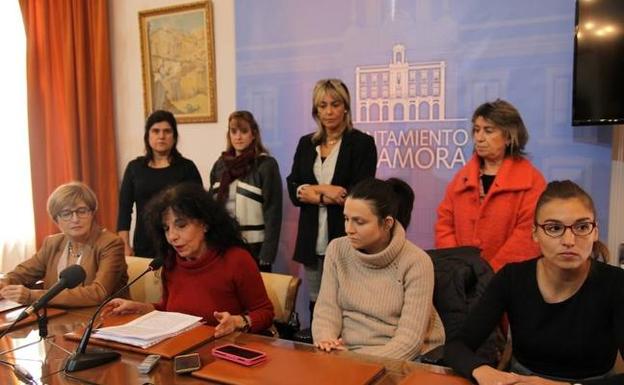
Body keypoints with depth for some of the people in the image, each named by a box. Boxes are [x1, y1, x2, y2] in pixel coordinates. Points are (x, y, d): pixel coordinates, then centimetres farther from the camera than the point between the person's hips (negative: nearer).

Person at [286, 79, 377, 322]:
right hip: (313, 242, 4)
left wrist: (315, 190, -8)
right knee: (316, 307, 11)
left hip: (347, 241, -4)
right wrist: (329, 194, -11)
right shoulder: (306, 144, 12)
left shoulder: (362, 143, -2)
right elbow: (293, 190, 4)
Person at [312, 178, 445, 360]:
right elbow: (326, 308, -2)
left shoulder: (416, 262, -13)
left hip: (402, 359, -3)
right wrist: (325, 339, -22)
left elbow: (409, 339, -16)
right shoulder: (337, 249, 0)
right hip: (346, 353, 3)